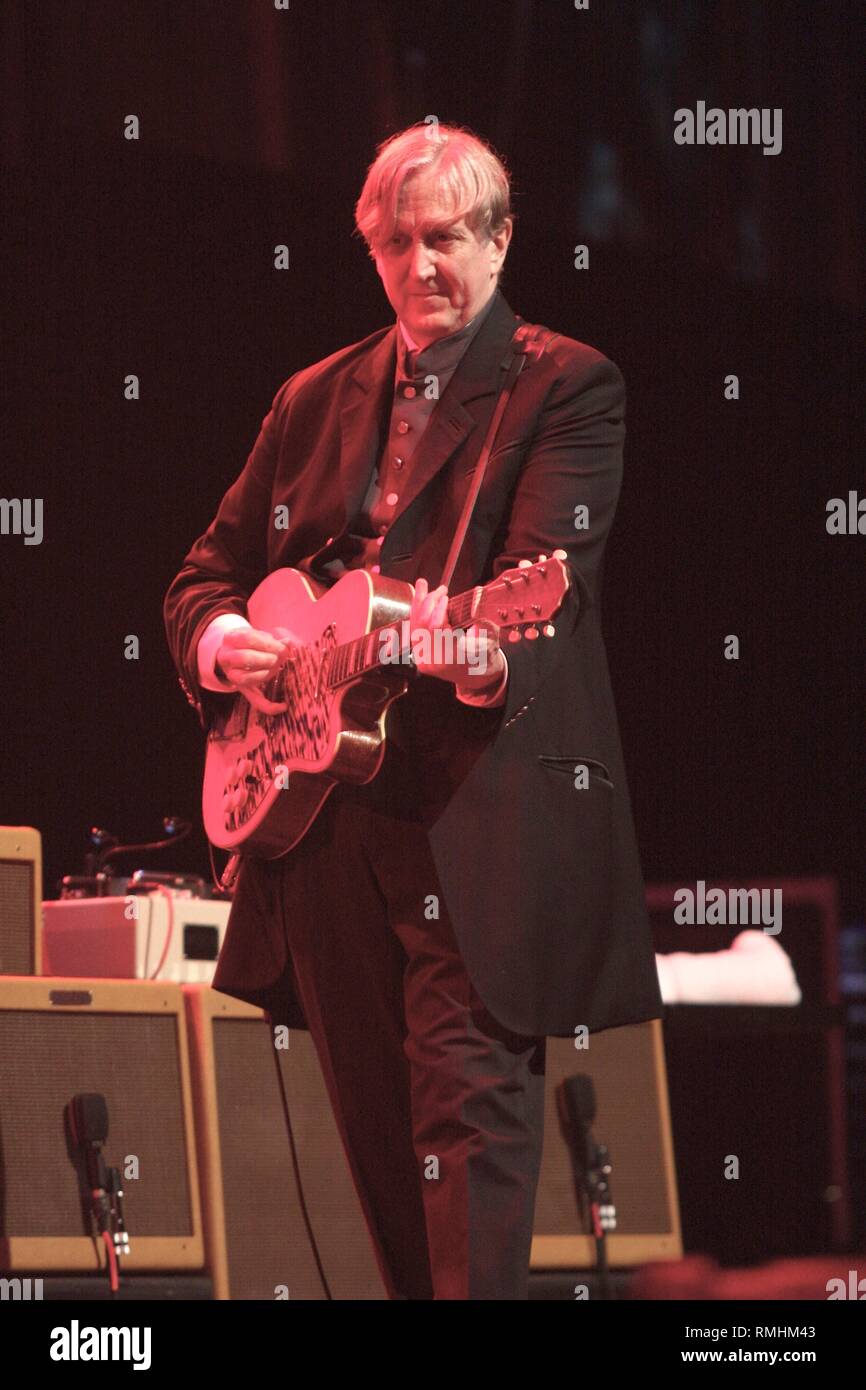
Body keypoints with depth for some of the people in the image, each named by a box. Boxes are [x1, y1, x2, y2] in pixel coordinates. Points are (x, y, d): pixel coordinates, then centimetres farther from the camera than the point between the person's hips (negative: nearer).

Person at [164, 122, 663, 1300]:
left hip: (484, 813, -6)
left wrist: (487, 654, -37)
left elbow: (550, 574, -15)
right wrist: (219, 641, -2)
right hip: (322, 810, 6)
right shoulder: (315, 401, 19)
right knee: (381, 1134, 10)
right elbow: (206, 576, 22)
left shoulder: (567, 389, 0)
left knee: (471, 1105, -15)